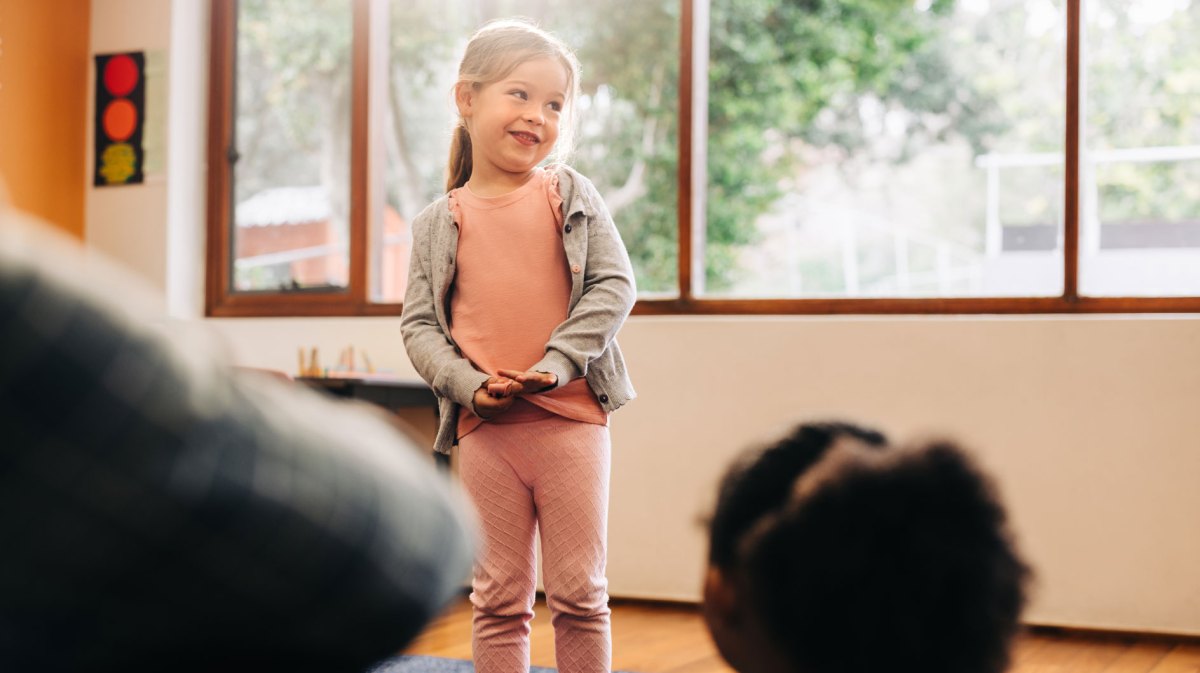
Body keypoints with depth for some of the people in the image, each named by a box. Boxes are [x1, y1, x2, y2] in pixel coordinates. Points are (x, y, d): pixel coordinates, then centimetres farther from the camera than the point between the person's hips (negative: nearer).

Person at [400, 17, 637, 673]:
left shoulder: (569, 194, 4)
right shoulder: (439, 221, 5)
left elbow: (614, 286, -2)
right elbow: (418, 324, 4)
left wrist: (556, 364, -13)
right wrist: (470, 385, -12)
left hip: (571, 417, -1)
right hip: (483, 429, 1)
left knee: (579, 593, 5)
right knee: (499, 598, 8)